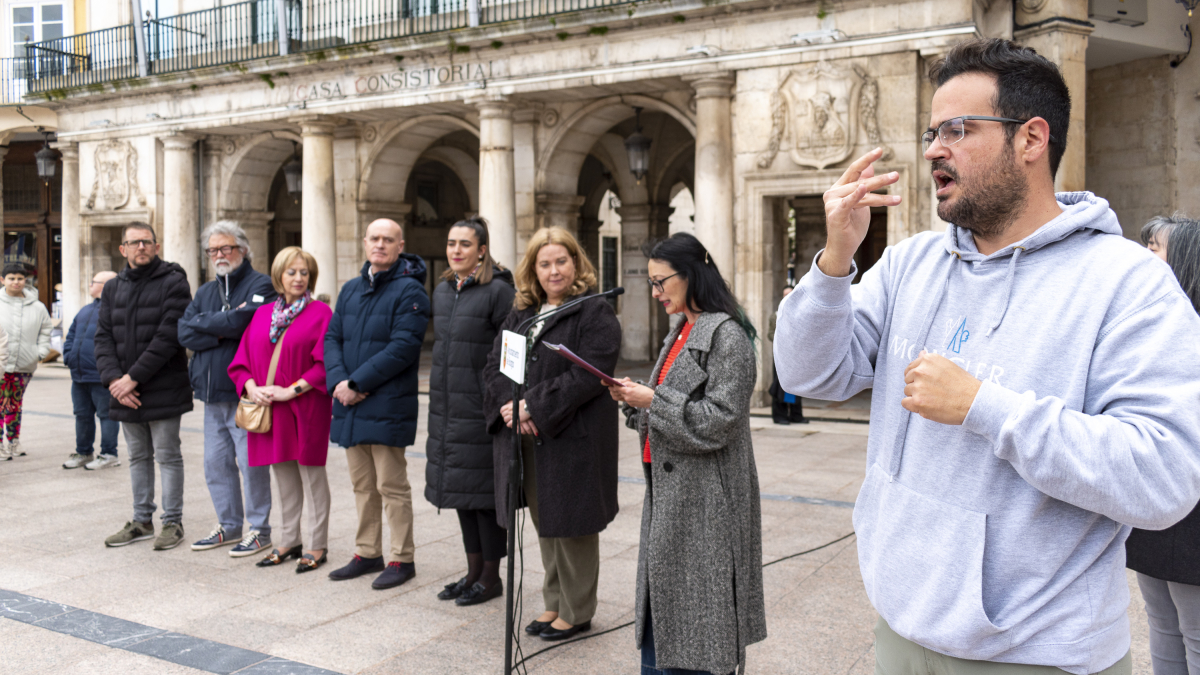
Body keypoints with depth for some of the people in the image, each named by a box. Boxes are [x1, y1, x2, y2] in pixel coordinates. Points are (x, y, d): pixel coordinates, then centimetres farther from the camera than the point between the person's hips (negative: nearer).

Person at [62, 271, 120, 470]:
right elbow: (71, 335, 26)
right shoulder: (86, 310, 19)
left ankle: (109, 455, 7)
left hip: (101, 377, -9)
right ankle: (83, 453, 26)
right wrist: (68, 355, 10)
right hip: (79, 375, 9)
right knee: (82, 415, 15)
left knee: (106, 415, 0)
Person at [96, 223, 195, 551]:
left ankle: (173, 522, 11)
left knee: (168, 456, 2)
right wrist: (114, 379, -9)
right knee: (138, 457, 14)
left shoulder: (173, 283, -8)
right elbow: (103, 337, 6)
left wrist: (134, 377, -17)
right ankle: (142, 521, 24)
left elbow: (168, 337, -16)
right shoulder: (113, 288, 12)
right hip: (125, 392, 6)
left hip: (163, 389, -6)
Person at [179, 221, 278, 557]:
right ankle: (229, 525, 26)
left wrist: (204, 322, -5)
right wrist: (223, 331, -10)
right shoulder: (205, 291, 18)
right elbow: (185, 334, 3)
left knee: (251, 463, -3)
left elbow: (241, 321, -21)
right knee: (215, 463, 12)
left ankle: (259, 529, 10)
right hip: (213, 393, 7)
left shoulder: (261, 285, -4)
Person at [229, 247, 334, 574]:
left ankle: (318, 546, 12)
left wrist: (292, 390, -17)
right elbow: (242, 359, 12)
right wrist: (251, 386, -6)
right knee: (283, 476, 13)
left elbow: (325, 363, -12)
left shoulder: (320, 313, -5)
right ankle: (289, 541, 25)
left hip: (305, 409, -5)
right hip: (268, 409, 5)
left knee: (311, 474, 2)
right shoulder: (263, 314, 11)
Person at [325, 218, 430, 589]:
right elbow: (332, 338, 10)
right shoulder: (351, 290, 15)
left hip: (388, 405, -7)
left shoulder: (409, 290, -8)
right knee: (363, 485, 15)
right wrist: (338, 381, -8)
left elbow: (403, 347, -17)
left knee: (392, 486, 0)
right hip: (351, 405, 7)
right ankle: (367, 554, 26)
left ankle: (402, 559, 10)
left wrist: (357, 383, -17)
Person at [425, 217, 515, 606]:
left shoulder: (498, 291, -11)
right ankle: (474, 570, 26)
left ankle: (491, 577, 13)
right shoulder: (442, 291, 12)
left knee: (483, 489, 0)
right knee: (460, 488, 13)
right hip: (448, 408, 8)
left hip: (481, 408, -7)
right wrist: (438, 401, 18)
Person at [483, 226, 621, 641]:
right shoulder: (519, 316, 14)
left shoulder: (596, 315, -7)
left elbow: (586, 376, -18)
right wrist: (509, 404, -10)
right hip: (524, 439, 6)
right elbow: (494, 366, 9)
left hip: (572, 439, -6)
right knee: (545, 525, 14)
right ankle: (555, 603, 28)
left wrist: (533, 406, -20)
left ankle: (576, 611, 16)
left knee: (570, 525, 2)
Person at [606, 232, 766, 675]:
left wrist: (652, 399, -18)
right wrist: (632, 400, 2)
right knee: (656, 604, 13)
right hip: (667, 489, 9)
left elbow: (718, 421, -19)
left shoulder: (727, 335, -13)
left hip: (704, 497, -9)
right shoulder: (680, 333, 15)